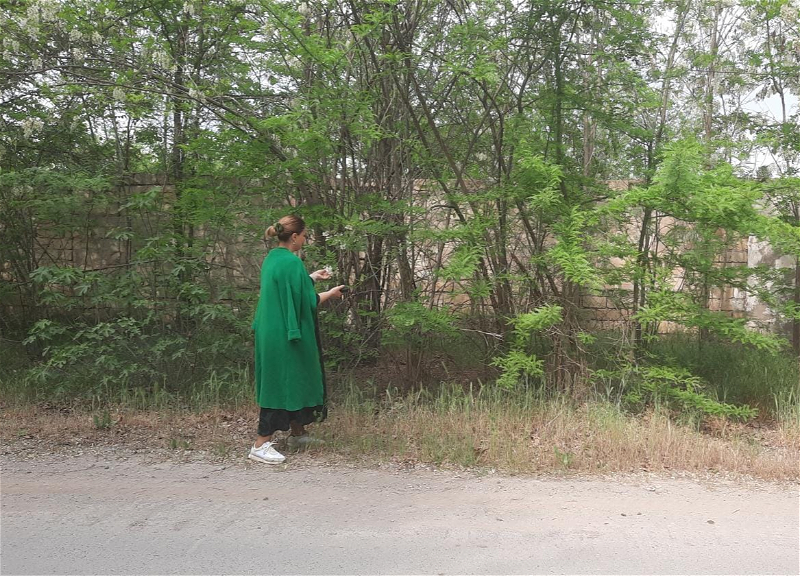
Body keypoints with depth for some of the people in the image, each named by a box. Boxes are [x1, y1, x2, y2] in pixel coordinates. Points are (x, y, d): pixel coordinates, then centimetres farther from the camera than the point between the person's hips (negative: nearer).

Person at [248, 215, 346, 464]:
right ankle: (261, 444, 1)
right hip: (286, 336, -10)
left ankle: (297, 433, 30)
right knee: (281, 385, -3)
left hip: (272, 333, 10)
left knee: (293, 382, 19)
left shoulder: (272, 258, 10)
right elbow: (307, 301, -17)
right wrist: (330, 294, -1)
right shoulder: (291, 262, -19)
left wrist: (312, 277, 26)